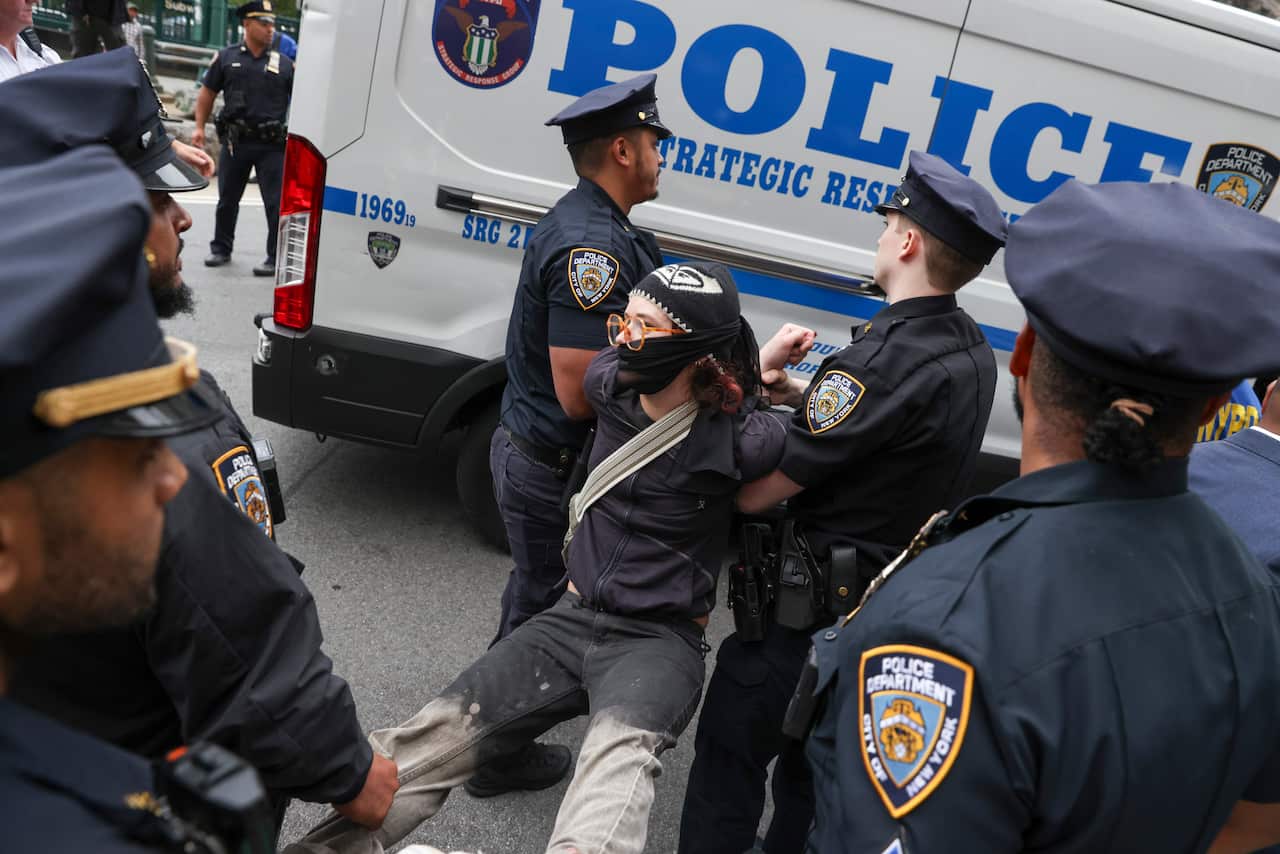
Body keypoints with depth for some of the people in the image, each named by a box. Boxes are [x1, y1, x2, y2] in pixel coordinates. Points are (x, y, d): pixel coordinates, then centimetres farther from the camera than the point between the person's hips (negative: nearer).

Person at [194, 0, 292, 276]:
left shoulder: (284, 63, 6)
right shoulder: (227, 58, 7)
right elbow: (207, 93, 12)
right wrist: (199, 127, 4)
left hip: (272, 145, -1)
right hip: (236, 141, 2)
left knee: (276, 203, -3)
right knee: (227, 199, 12)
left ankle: (276, 259, 5)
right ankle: (221, 249, 27)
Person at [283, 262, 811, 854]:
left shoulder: (737, 438, -15)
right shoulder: (608, 384, -1)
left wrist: (766, 364, -8)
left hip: (659, 640, -5)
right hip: (573, 618, 5)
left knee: (620, 753, -38)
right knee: (437, 734, -13)